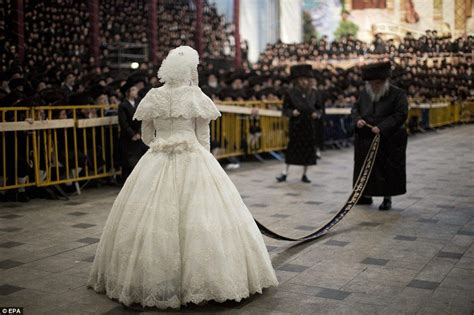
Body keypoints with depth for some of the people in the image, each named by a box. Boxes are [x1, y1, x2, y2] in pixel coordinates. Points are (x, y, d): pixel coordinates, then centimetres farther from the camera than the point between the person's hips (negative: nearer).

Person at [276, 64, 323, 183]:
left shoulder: (314, 93, 3)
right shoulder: (290, 93, -4)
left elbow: (320, 109, 10)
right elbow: (285, 109, 0)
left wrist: (317, 114, -10)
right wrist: (292, 112, -19)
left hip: (309, 126, 3)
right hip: (295, 125, -2)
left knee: (308, 149, 5)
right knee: (292, 148, 0)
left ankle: (304, 174, 18)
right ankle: (285, 173, 9)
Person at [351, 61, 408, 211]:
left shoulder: (398, 94, -8)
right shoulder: (364, 93, 8)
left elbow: (401, 114, -15)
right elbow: (355, 108, 16)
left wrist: (381, 127, -23)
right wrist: (357, 119, -8)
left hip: (388, 141, -5)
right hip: (365, 140, 5)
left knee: (387, 170, 1)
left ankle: (387, 198, 13)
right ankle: (367, 195, 27)